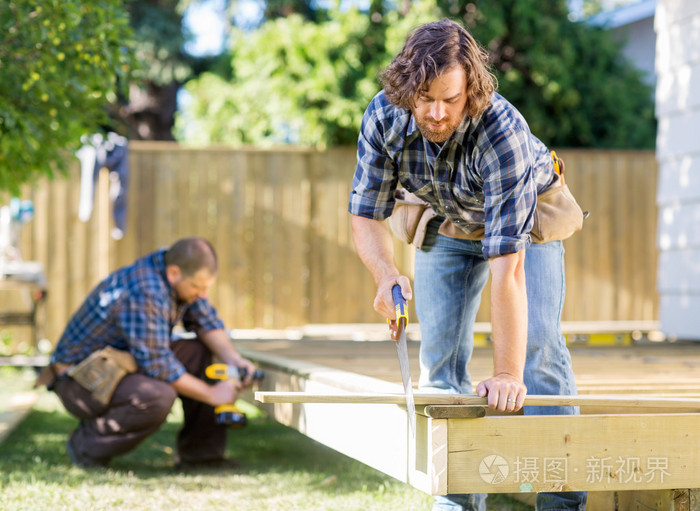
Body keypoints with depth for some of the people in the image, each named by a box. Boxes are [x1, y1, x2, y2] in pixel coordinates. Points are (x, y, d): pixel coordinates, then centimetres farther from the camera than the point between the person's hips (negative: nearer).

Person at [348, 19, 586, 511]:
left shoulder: (503, 130, -42)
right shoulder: (383, 116, -29)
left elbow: (507, 267, -44)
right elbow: (366, 216, -19)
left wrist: (508, 375, -44)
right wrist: (387, 275, -41)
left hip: (525, 220, -4)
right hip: (446, 226, 4)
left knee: (538, 343, -18)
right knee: (440, 354, -2)